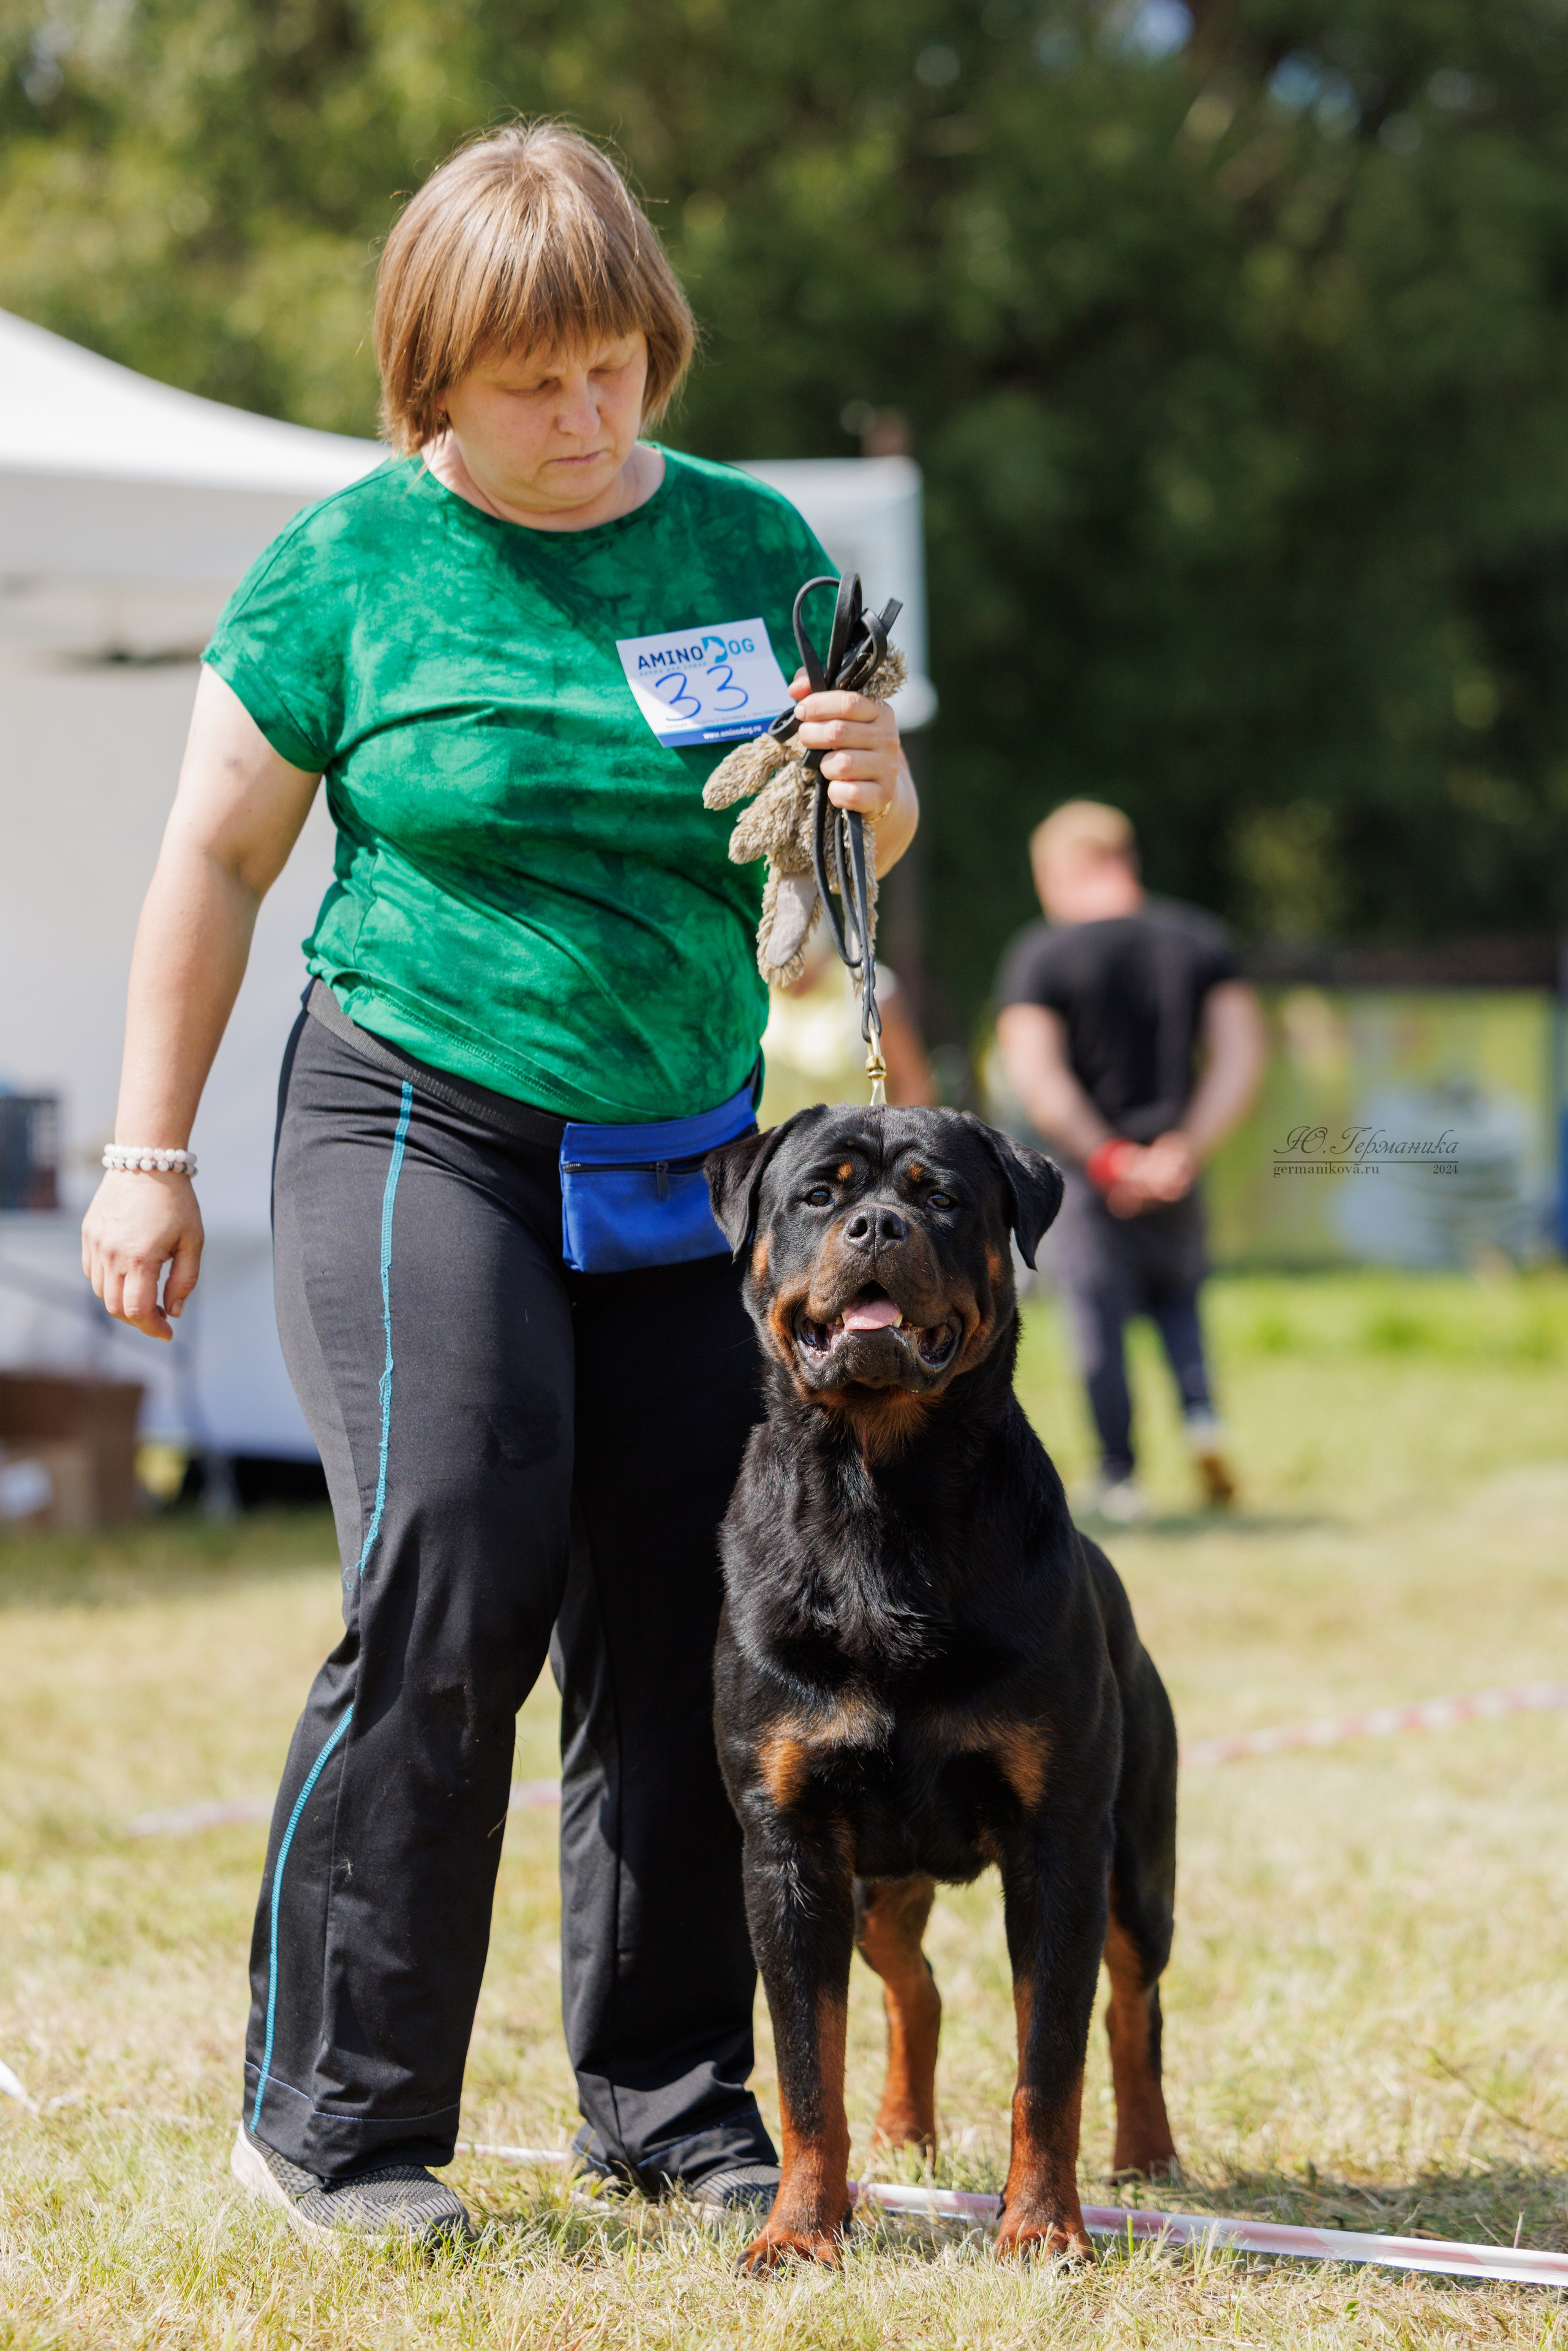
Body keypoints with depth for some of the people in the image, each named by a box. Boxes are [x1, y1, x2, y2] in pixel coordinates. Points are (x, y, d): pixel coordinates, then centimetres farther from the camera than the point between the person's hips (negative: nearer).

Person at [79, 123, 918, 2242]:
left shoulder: (749, 546, 7)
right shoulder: (352, 561, -3)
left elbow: (858, 847, 15)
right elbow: (217, 859, 2)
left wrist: (875, 784, -9)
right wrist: (149, 1156, 1)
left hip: (683, 1164, 4)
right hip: (422, 1126, -4)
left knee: (688, 1629, 2)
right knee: (450, 1586, -15)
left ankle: (669, 2102, 15)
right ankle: (333, 2113, -5)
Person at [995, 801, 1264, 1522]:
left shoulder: (1040, 954, -6)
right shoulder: (1198, 939, 4)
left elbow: (1035, 1076, -16)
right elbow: (1242, 1057, -4)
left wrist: (1105, 1158, -15)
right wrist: (1185, 1147, -10)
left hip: (1091, 1165, -3)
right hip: (1178, 1164, 3)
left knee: (1100, 1324, 6)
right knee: (1176, 1295, 23)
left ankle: (1119, 1477, 9)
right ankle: (1201, 1416, 1)